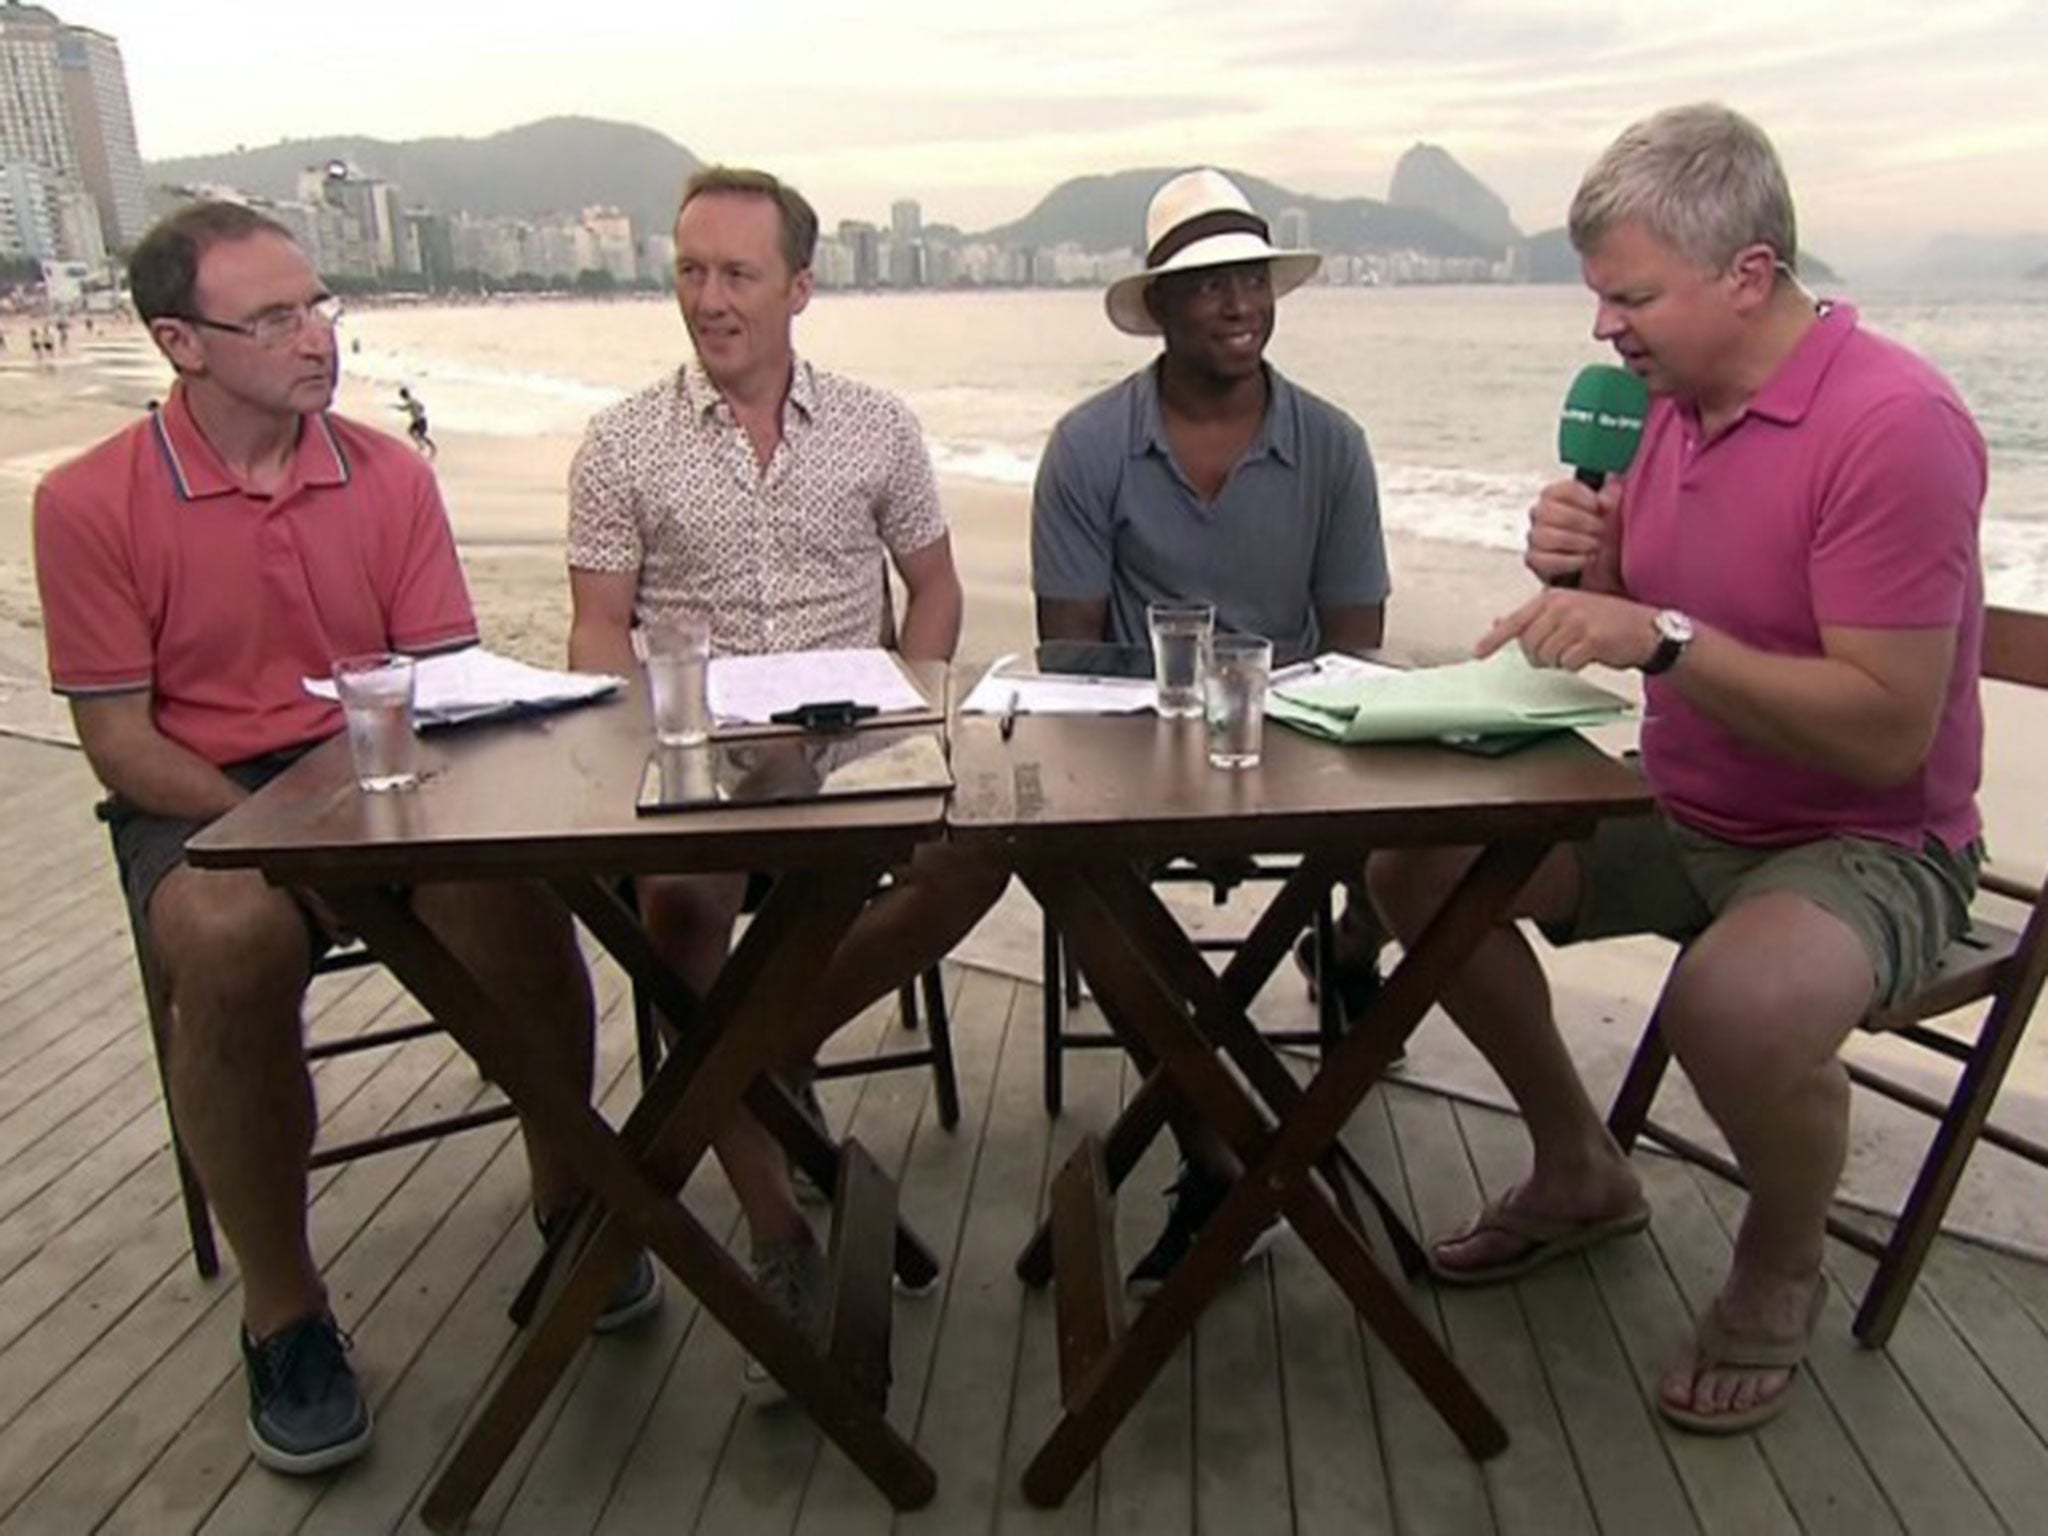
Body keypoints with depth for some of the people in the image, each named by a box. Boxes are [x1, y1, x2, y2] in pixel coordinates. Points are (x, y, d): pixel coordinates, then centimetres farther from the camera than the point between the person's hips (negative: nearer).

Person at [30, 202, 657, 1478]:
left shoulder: (389, 476, 4)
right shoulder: (90, 503, -4)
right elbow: (120, 741, -4)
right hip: (204, 800, -2)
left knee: (513, 875, -30)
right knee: (231, 934, -36)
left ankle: (567, 1198, -4)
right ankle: (282, 1310, -13)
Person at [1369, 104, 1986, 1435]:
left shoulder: (1894, 423, -22)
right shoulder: (1677, 400, 2)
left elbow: (1887, 732, -26)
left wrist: (1665, 634, -34)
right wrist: (1585, 564, -11)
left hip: (1869, 844, -7)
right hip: (1682, 813, 8)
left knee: (1738, 1005, -37)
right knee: (1419, 863, -2)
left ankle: (1781, 1272, 0)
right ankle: (1581, 1172, 16)